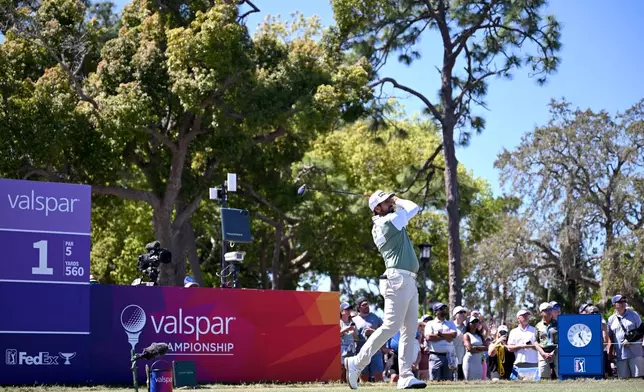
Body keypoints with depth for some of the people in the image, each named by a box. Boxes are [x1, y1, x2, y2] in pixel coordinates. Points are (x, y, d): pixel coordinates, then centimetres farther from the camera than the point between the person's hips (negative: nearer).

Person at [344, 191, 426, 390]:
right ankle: (357, 363, -8)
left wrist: (393, 200, 24)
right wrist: (399, 200, 17)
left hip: (409, 282, 10)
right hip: (399, 280, -10)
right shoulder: (390, 221, -8)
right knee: (391, 327, -13)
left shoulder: (379, 226, 19)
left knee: (409, 331, 4)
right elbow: (413, 208, 3)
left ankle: (405, 376, 0)